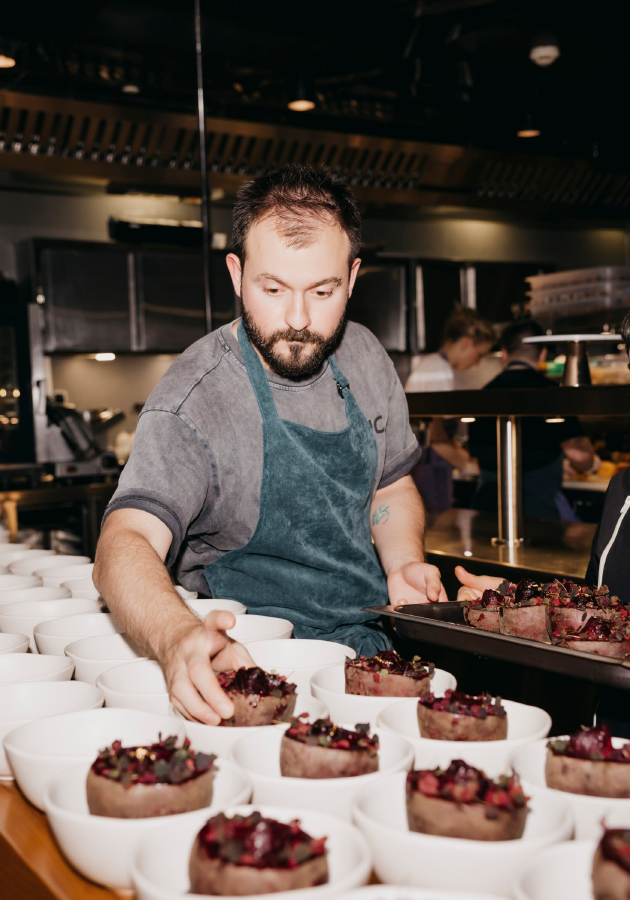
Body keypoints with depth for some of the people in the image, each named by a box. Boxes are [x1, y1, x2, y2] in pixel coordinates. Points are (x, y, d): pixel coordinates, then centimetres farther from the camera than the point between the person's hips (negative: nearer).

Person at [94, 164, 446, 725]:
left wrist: (404, 563, -2)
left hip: (372, 646, 6)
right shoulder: (192, 403, -17)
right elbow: (125, 543, -31)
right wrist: (178, 636, -51)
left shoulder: (364, 356, 4)